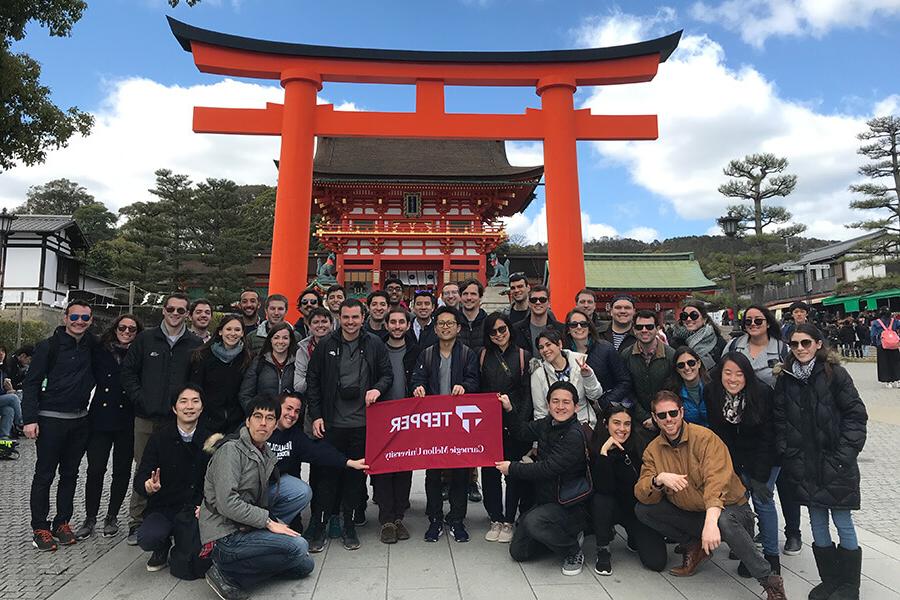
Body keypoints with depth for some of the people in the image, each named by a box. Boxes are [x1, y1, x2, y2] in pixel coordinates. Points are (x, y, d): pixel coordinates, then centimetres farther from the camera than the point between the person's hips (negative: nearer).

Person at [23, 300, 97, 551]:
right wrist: (30, 419, -13)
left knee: (70, 474, 11)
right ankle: (40, 528, 16)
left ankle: (62, 522, 23)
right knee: (44, 474, 4)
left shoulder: (93, 346, 5)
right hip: (51, 419, -4)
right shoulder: (49, 346, -7)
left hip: (80, 420, 4)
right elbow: (31, 383, -7)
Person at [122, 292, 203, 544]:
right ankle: (136, 523, 22)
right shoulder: (145, 339, 6)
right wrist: (139, 398, -3)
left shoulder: (195, 344, 4)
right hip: (147, 419, 1)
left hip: (179, 419, 0)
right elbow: (128, 371, 7)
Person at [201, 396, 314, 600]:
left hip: (246, 530, 9)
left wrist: (277, 524, 3)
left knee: (305, 565, 4)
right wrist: (268, 522, -18)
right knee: (298, 547, -24)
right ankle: (226, 574, -10)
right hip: (225, 536, -9)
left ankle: (233, 577, 4)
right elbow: (227, 503, -22)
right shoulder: (231, 450, -13)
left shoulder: (266, 456, 13)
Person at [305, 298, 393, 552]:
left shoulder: (375, 345, 2)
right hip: (332, 424, 0)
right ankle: (318, 526, 21)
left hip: (363, 424, 1)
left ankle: (349, 526, 25)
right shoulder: (326, 346, 2)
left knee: (357, 475, 10)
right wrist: (316, 415, -1)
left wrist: (378, 388, -14)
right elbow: (312, 381, 5)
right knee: (328, 474, 6)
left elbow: (387, 374, 8)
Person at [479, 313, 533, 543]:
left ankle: (509, 521, 19)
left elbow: (528, 394, 0)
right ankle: (495, 519, 21)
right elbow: (477, 389, 8)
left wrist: (521, 423, -8)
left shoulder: (523, 356, 1)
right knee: (489, 471, 7)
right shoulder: (483, 355, 6)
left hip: (514, 423, -2)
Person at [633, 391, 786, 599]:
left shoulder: (705, 437, -16)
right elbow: (642, 494, -9)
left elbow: (717, 480, -29)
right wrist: (659, 479, -30)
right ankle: (693, 547, 5)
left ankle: (770, 582, -16)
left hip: (729, 508, -5)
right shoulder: (653, 450, -2)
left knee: (724, 520, -39)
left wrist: (711, 522, -42)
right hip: (691, 516, 5)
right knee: (642, 510, -13)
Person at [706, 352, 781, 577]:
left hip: (766, 457, -2)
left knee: (762, 499, -6)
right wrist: (738, 472, -9)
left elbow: (767, 437, -18)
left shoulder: (763, 393, -24)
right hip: (735, 458, 2)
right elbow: (719, 434, -9)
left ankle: (771, 554, 11)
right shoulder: (711, 394, -16)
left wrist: (760, 476, -17)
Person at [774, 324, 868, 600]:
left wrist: (844, 455, -11)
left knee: (842, 522, 5)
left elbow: (856, 414, -6)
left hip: (834, 463, -3)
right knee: (817, 522, 12)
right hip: (805, 464, 4)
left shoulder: (834, 373, -7)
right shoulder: (785, 379, 4)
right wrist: (787, 454, 2)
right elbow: (780, 421, 9)